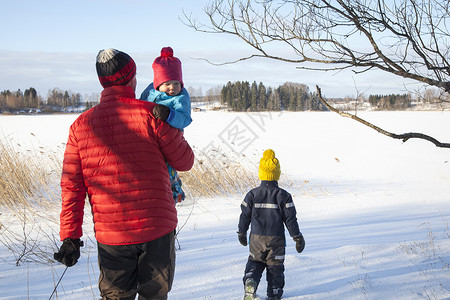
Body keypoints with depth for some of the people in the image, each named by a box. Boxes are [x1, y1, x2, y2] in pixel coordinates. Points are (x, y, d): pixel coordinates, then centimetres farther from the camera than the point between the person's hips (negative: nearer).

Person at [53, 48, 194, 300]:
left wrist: (70, 237, 5)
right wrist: (175, 132, 19)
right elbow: (185, 162, 0)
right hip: (158, 230, -2)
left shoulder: (81, 125, 2)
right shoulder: (151, 114, -7)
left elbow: (71, 187, 1)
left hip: (111, 237, 2)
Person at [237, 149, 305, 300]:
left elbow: (244, 216, 2)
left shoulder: (252, 194, -5)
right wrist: (298, 237, 2)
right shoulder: (283, 196, -10)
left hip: (256, 238, 2)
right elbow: (290, 219, -7)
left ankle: (249, 283, -8)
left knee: (254, 262, 18)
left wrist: (241, 233, 17)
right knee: (275, 266, 13)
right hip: (276, 239, -1)